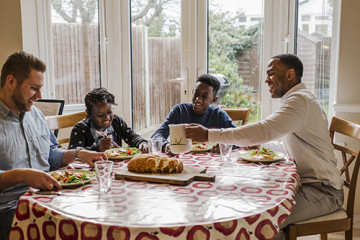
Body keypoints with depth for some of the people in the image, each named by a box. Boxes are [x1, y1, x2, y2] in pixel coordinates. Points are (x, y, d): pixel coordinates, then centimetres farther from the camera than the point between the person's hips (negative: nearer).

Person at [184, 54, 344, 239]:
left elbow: (265, 130, -32)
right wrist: (263, 145, 7)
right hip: (309, 182, 10)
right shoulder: (299, 99, 16)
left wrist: (208, 134, -32)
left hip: (323, 189, -10)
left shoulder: (300, 100, -18)